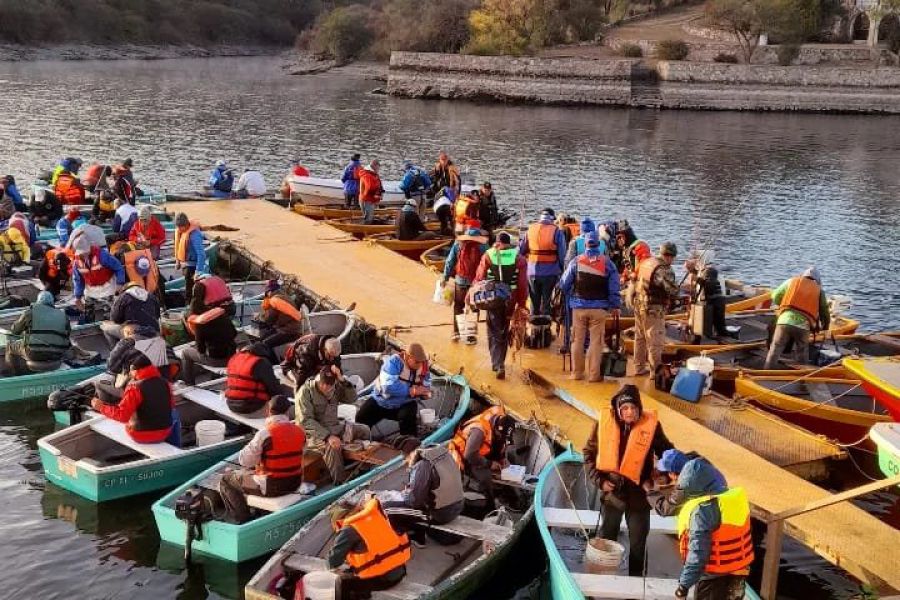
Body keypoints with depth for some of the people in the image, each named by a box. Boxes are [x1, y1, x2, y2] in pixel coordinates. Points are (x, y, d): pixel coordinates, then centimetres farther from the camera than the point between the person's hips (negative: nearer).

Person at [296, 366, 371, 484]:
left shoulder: (335, 388, 1)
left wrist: (342, 380, -21)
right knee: (332, 446, -35)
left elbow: (352, 398, -5)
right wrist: (328, 436, -34)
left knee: (364, 430, 3)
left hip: (334, 427, 7)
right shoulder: (305, 391, -18)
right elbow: (306, 421, -24)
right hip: (314, 432, -7)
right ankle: (341, 483, -24)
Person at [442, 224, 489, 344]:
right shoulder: (483, 244, -6)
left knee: (458, 306, 18)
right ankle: (470, 335, 8)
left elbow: (450, 261, 1)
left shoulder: (458, 243, -2)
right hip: (476, 281, -1)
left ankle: (456, 332, 17)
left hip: (460, 279, 1)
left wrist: (445, 277, 8)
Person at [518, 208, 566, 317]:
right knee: (546, 305, 5)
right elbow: (562, 254, -10)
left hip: (533, 272, 3)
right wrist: (561, 269, 3)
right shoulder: (556, 231, -8)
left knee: (534, 304, 14)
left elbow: (521, 251, 3)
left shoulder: (531, 229, 1)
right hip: (550, 273, -3)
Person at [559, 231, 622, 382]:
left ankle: (577, 372, 13)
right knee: (596, 341, 2)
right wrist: (615, 306, 7)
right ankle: (594, 374, 1)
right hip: (599, 308, -1)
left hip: (579, 307, 1)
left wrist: (570, 296, 20)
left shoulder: (576, 261, -1)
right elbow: (614, 286, -1)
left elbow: (564, 284, 1)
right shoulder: (607, 262, -1)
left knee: (578, 340, 8)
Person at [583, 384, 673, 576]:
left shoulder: (650, 424, -15)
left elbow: (665, 451, 0)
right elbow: (589, 453, -1)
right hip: (612, 492, 2)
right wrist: (600, 480, -10)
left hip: (638, 493, -1)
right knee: (607, 538, 19)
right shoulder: (605, 421, -12)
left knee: (638, 542, 14)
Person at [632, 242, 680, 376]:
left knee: (640, 338, 18)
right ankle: (655, 371, 7)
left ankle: (639, 368, 29)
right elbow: (673, 291, -24)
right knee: (655, 341, 1)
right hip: (653, 310, -9)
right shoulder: (663, 270, -20)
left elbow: (636, 281, 17)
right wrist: (678, 290, -2)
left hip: (639, 305, 9)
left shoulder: (645, 262, 7)